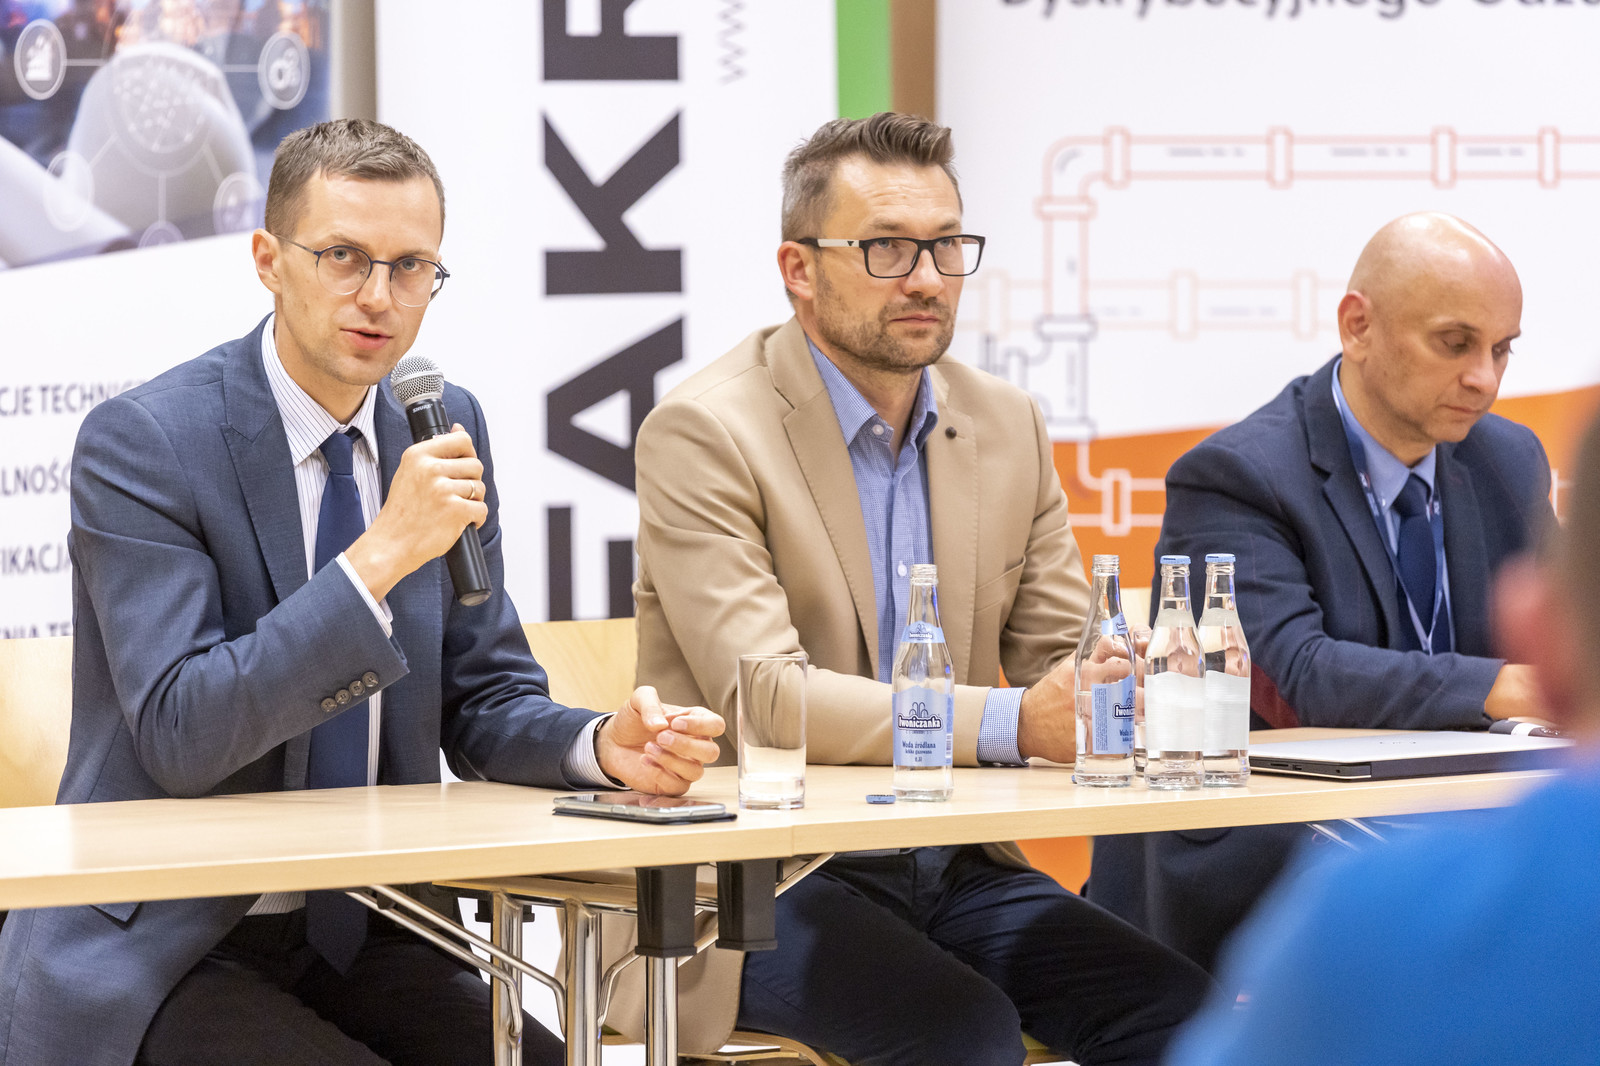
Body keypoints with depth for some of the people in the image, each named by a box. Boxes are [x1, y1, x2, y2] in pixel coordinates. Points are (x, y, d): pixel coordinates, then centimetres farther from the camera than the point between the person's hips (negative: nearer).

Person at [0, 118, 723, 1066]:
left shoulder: (446, 429, 6)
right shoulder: (141, 443, -13)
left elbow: (487, 704, 10)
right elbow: (180, 735, -22)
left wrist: (607, 747, -13)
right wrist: (382, 554, -28)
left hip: (365, 942, 6)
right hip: (164, 953, -6)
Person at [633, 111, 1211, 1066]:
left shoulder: (1008, 426, 11)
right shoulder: (705, 433, -9)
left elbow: (1063, 660, 10)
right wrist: (1010, 724, -31)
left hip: (955, 869, 6)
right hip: (764, 879, -6)